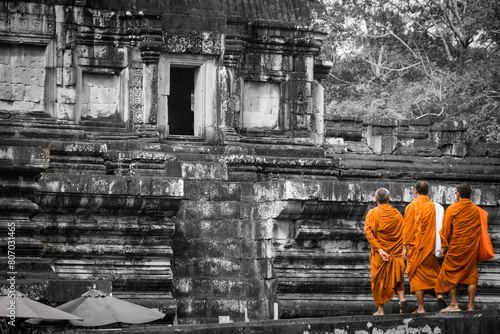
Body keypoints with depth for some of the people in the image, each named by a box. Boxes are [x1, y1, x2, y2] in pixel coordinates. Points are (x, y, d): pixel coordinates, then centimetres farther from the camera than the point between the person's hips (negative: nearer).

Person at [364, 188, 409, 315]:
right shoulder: (397, 214, 5)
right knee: (396, 279, 12)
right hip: (396, 253, 2)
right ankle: (402, 300, -12)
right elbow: (403, 233, 2)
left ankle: (380, 310, 10)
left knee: (379, 280, 8)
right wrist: (403, 250, 5)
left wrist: (379, 249, -18)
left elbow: (368, 231, -15)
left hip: (379, 254, -2)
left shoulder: (372, 213, -3)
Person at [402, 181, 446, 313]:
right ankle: (439, 295, -5)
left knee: (417, 276, 2)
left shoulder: (412, 207, -7)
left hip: (416, 247, -4)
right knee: (433, 273, 18)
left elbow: (407, 228, -10)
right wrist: (440, 246, 14)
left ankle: (421, 308, 1)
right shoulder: (435, 207, 5)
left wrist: (405, 247, -8)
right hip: (431, 247, 4)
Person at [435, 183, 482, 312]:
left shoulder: (452, 209, -7)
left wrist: (443, 246, 1)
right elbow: (480, 230, 11)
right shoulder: (477, 210, 4)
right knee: (471, 274, 8)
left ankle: (454, 304, 1)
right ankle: (470, 306, 4)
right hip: (472, 248, 3)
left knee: (450, 274, 6)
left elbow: (446, 229, -6)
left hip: (455, 248, -3)